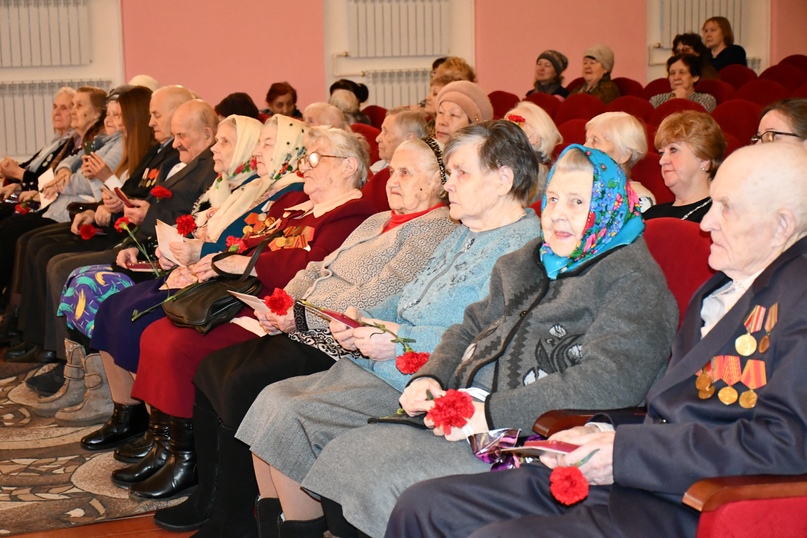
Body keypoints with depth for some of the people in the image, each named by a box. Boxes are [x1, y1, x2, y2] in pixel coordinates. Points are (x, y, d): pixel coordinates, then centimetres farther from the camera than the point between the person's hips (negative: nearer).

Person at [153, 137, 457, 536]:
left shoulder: (436, 231, -9)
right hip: (301, 333, 10)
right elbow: (319, 269, 23)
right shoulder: (377, 221, 22)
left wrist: (300, 317, -16)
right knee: (209, 370, 1)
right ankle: (208, 498, 9)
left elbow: (375, 298, -19)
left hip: (337, 345, -10)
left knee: (243, 385, -25)